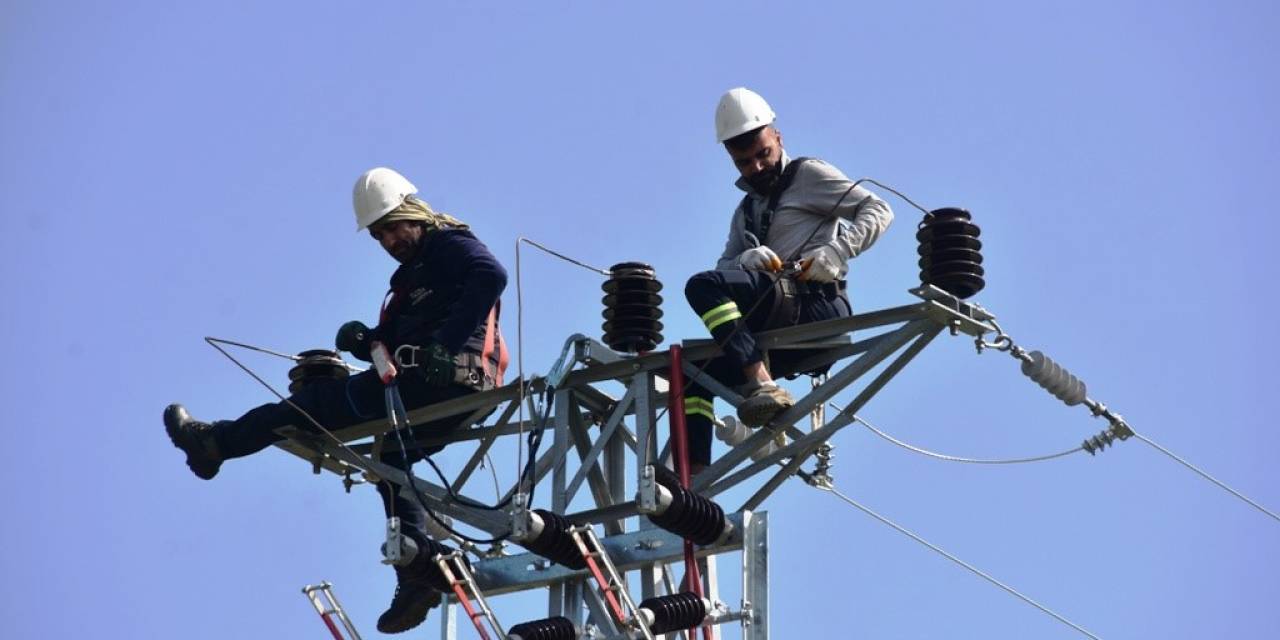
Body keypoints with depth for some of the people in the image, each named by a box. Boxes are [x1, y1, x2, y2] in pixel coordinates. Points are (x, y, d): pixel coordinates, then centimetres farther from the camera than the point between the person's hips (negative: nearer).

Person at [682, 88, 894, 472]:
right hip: (771, 320, 8)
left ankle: (761, 385, -41)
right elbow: (725, 267, 18)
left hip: (816, 303, -8)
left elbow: (878, 211, 1)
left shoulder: (808, 175, 11)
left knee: (702, 287, -27)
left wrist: (838, 250, -17)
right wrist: (746, 259, -7)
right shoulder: (747, 210, 32)